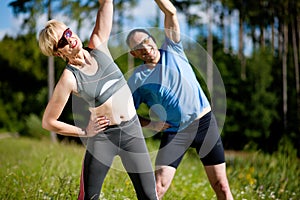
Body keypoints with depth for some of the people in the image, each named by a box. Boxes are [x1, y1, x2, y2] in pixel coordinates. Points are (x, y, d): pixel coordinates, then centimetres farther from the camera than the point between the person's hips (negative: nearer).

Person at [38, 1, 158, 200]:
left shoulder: (98, 45, -2)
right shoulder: (69, 79, -13)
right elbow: (48, 122, -8)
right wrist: (84, 132, -4)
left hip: (132, 130, 4)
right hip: (103, 136, -3)